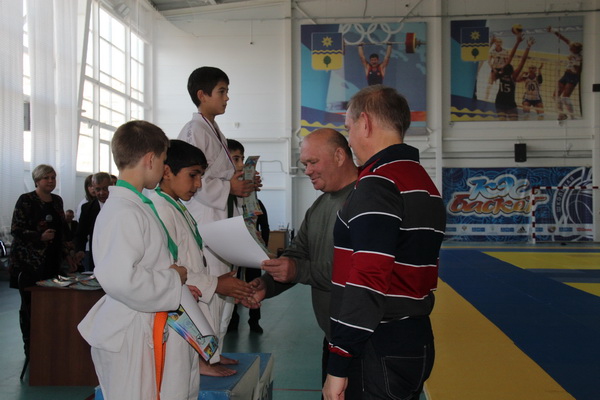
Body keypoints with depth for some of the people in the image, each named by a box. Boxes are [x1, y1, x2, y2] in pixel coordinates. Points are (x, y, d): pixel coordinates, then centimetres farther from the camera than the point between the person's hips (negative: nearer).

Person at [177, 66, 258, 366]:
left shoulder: (215, 131, 20)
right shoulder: (193, 131, -11)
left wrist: (242, 182, 11)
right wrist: (229, 188, -16)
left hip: (223, 220, 10)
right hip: (204, 220, -10)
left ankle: (214, 350, 26)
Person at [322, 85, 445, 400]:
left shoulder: (377, 184, -18)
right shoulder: (423, 181, 13)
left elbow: (367, 282, -24)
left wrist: (338, 366, -20)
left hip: (382, 352, -9)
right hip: (417, 341, 9)